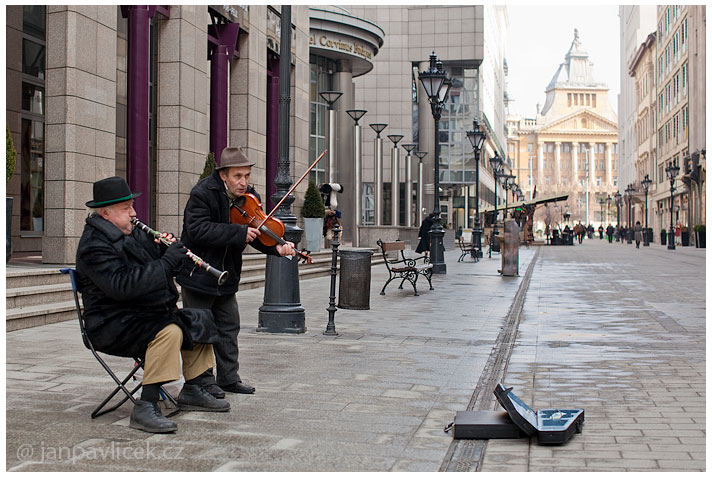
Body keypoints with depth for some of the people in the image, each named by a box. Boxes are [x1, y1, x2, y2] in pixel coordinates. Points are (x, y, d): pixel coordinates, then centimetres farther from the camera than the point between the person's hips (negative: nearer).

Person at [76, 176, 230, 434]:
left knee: (198, 321, 11)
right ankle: (145, 408, -31)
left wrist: (166, 249, -3)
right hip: (113, 324, -10)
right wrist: (167, 261, -29)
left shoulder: (133, 234, 12)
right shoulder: (94, 245, -18)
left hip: (147, 314, 10)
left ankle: (193, 392, 18)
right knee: (169, 332, -32)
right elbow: (121, 286, -32)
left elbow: (152, 273, 18)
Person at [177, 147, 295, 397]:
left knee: (229, 326, 12)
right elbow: (198, 230, -31)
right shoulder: (202, 194, -20)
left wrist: (278, 246, -25)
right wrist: (240, 233, -35)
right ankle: (203, 380, 14)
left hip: (226, 273, 6)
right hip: (198, 271, -6)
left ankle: (228, 377, 24)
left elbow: (259, 234, -3)